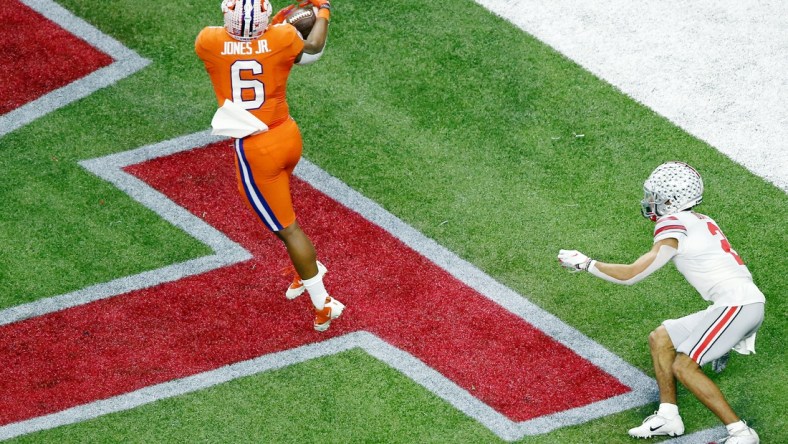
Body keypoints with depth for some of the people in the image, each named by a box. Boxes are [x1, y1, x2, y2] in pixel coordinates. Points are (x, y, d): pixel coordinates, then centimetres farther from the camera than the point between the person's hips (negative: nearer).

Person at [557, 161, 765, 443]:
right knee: (660, 339, 13)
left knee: (683, 366, -10)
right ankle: (668, 417, 16)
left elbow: (631, 275, -11)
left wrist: (585, 263, 0)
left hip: (738, 304, -10)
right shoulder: (701, 221, 18)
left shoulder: (675, 227, -10)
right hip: (735, 306, 10)